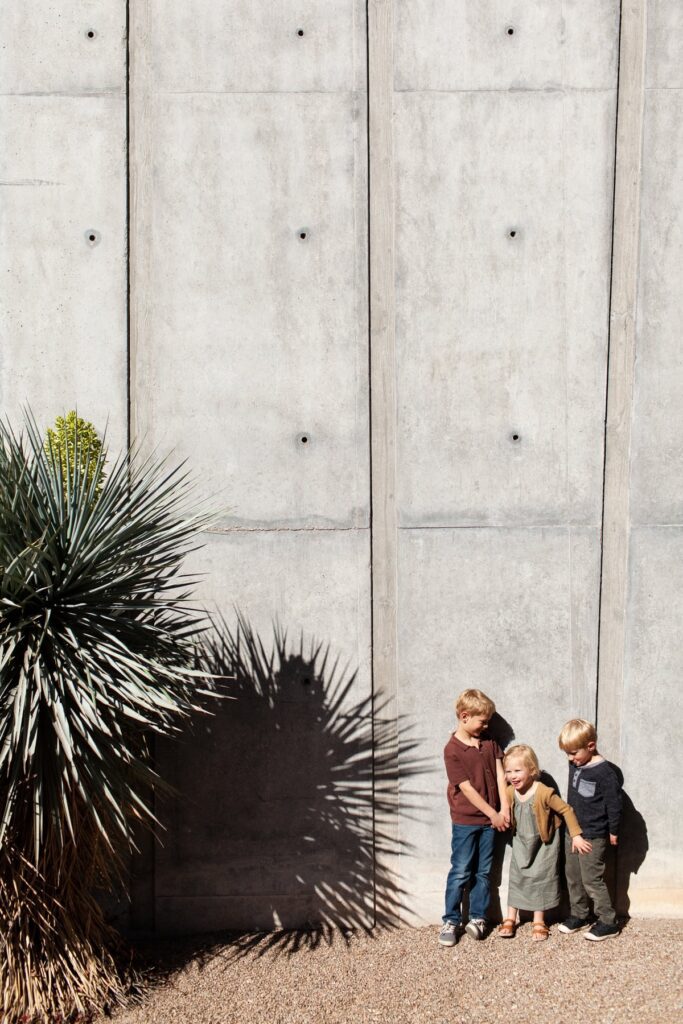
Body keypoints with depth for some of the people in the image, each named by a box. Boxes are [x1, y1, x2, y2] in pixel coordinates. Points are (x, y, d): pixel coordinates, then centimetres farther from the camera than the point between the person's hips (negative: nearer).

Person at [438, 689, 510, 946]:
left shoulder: (489, 741, 4)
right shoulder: (453, 750, -15)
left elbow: (500, 775, 1)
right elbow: (466, 788, -15)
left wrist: (504, 810, -9)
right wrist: (493, 814, -13)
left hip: (490, 819, 5)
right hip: (465, 821, -5)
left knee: (484, 872, 11)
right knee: (460, 872, 2)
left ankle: (477, 918, 21)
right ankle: (451, 920, 13)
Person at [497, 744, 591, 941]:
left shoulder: (543, 793, -30)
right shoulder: (510, 792, -14)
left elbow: (566, 810, -21)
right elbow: (506, 812, 8)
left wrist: (576, 835, -19)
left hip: (543, 844, -4)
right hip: (521, 844, 4)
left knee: (541, 879, 6)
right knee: (516, 878, 9)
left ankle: (539, 921, 21)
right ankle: (510, 918, 20)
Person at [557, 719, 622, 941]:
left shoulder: (604, 772, -21)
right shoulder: (575, 764, 2)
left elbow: (614, 804, -16)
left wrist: (613, 832, -9)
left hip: (594, 837, -8)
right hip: (574, 832, 8)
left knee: (592, 879, -2)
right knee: (572, 875, 16)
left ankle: (608, 922, 11)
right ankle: (578, 915, 31)